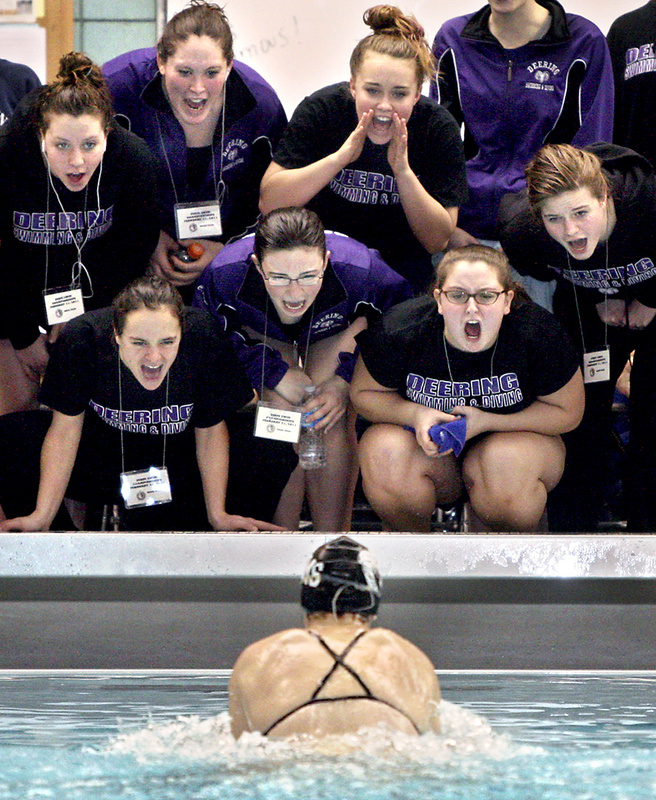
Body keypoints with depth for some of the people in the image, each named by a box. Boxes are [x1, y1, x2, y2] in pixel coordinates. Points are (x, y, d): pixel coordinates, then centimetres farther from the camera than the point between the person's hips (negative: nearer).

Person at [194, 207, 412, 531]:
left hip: (336, 333, 0)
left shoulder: (359, 271, -40)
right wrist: (276, 373, -25)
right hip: (262, 331, 0)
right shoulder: (225, 275, -40)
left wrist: (345, 382, -24)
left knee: (332, 421, -20)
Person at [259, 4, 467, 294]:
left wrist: (404, 172, -26)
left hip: (399, 266, 2)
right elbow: (269, 202, -19)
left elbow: (438, 241, -10)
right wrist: (341, 157, -30)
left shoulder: (439, 129, -12)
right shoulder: (321, 110, -14)